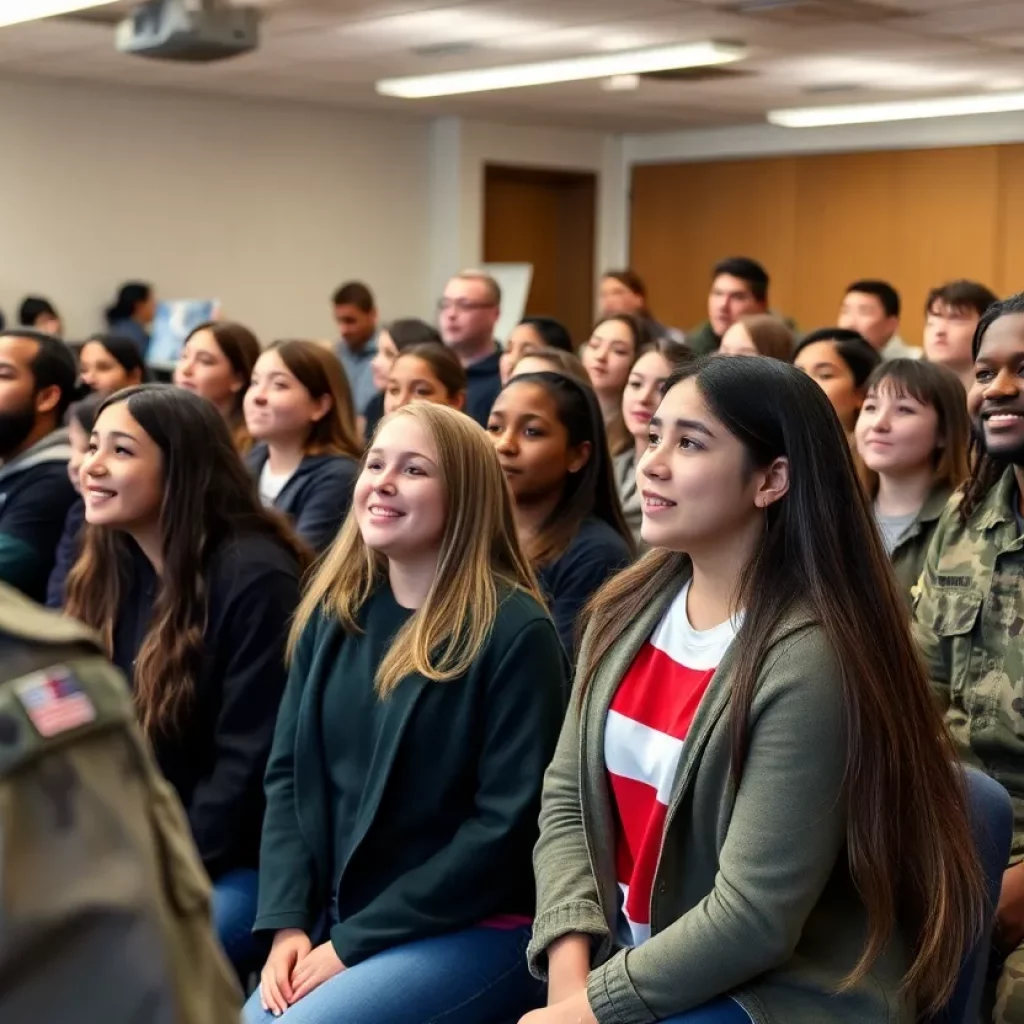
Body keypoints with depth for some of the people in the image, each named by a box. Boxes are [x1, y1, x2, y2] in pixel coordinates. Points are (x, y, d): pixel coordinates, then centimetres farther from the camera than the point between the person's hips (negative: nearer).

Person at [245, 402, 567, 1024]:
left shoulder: (514, 631, -12)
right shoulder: (333, 612, 6)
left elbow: (507, 824, -15)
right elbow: (289, 773, 8)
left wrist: (355, 942, -14)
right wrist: (289, 922, -6)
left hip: (475, 931, -5)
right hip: (332, 920, 6)